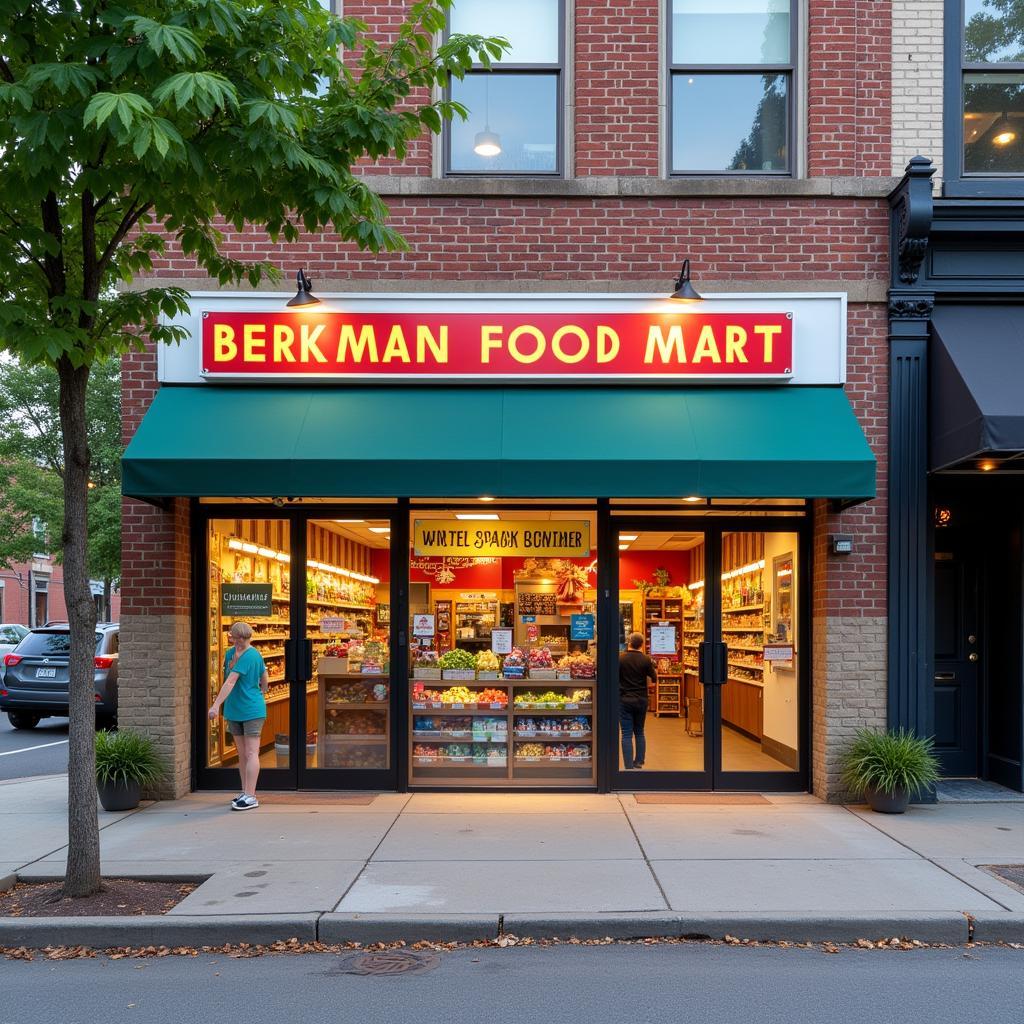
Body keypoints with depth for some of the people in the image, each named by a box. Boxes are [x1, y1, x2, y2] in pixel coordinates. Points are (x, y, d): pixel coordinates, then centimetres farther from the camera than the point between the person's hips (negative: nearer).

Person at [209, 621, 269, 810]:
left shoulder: (251, 655, -16)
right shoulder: (229, 653, 10)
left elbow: (230, 682, -24)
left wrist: (216, 705, -28)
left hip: (252, 710, -8)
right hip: (234, 711, 8)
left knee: (251, 753, -8)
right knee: (242, 754, 12)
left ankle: (250, 797, -10)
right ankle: (245, 793, 19)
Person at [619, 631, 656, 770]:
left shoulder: (620, 658, -11)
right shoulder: (646, 660, -8)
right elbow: (654, 679, 2)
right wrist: (654, 669, 21)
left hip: (624, 700, -2)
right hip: (641, 700, 2)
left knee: (627, 734, -1)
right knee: (639, 732, 18)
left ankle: (629, 767, -5)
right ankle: (639, 762, 21)